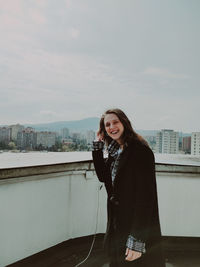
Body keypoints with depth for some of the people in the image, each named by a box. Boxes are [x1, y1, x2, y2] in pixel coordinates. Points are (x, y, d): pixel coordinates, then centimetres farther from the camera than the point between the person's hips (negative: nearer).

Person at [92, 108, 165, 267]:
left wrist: (137, 240, -26)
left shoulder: (140, 151, -20)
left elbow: (145, 195, -24)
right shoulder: (115, 151, 6)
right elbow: (103, 177, 9)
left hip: (136, 222, -8)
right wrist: (98, 148, 1)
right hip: (117, 221, 8)